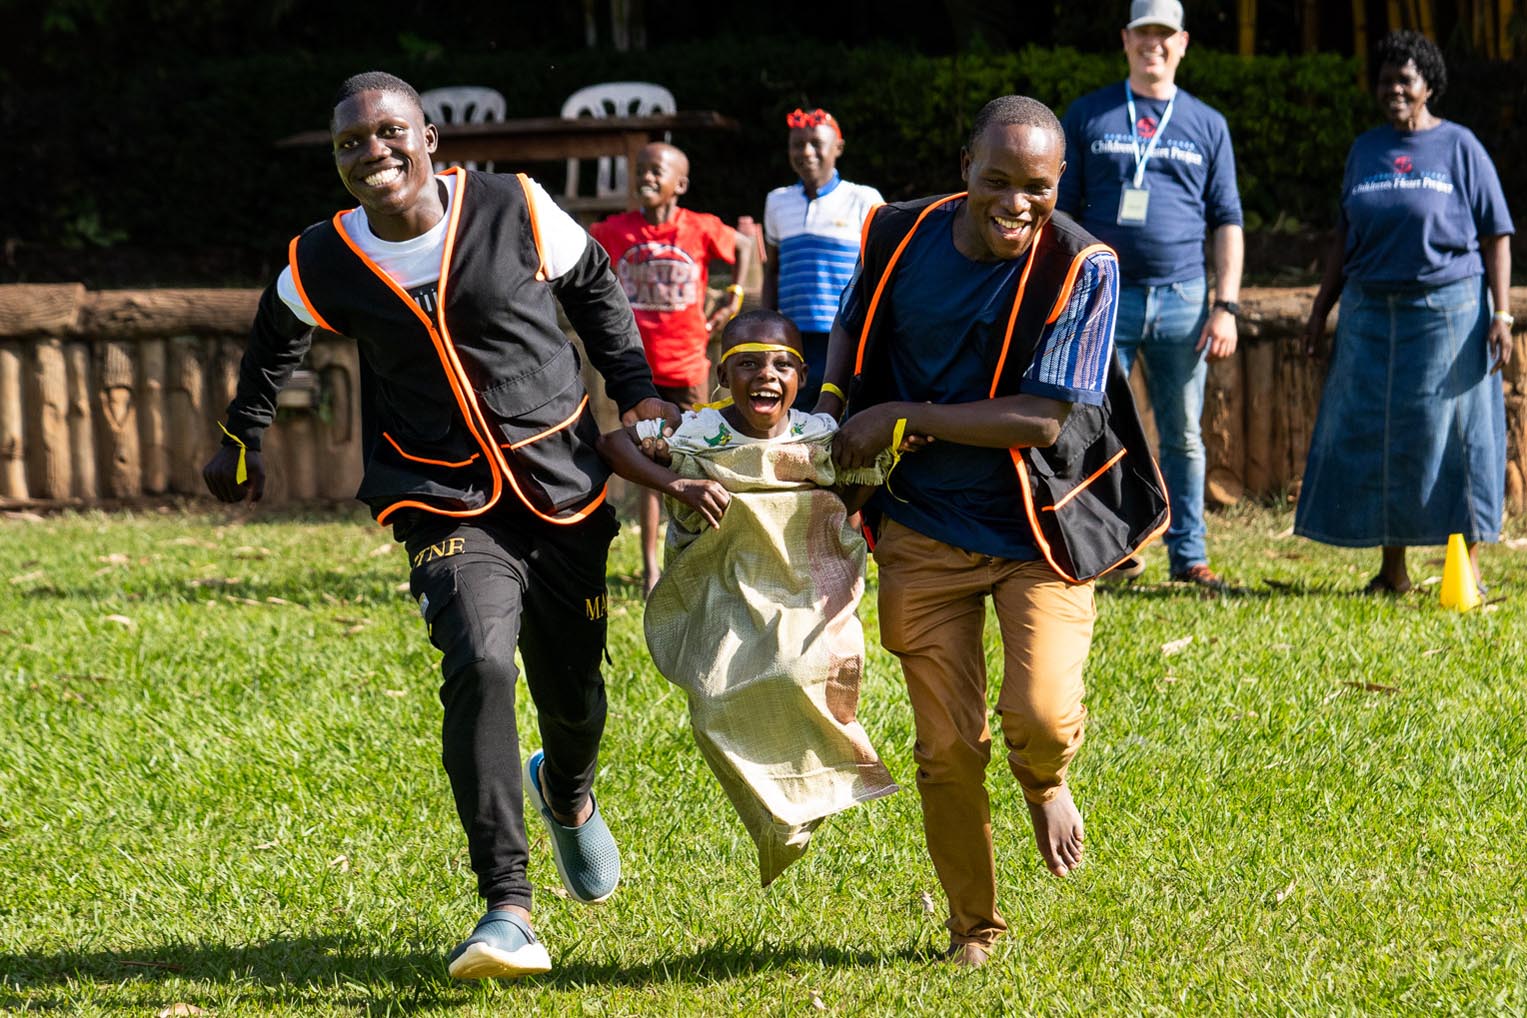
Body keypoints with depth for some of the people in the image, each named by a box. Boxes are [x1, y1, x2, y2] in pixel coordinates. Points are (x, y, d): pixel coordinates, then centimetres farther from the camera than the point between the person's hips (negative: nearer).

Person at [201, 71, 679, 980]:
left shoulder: (513, 209, -9)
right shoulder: (325, 264, -6)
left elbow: (594, 284, 9)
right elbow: (275, 340, 17)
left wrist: (638, 390, 5)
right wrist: (243, 440, 27)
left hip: (564, 483, 1)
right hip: (447, 501, -1)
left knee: (575, 691, 10)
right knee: (478, 664, -25)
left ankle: (567, 792, 51)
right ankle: (508, 911, -24)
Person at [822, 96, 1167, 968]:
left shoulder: (1082, 268, -16)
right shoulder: (901, 239, -4)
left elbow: (1042, 419, -21)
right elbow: (854, 331, 18)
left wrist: (902, 419, -17)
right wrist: (833, 410, 0)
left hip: (1040, 528, -2)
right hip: (925, 533, 3)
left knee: (1042, 714, -21)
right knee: (947, 747, 3)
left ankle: (1045, 783, 19)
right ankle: (973, 927, 25)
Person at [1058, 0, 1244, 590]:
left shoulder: (1207, 125, 11)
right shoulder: (1088, 117, 8)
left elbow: (1227, 221, 11)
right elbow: (1060, 211, 9)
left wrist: (1226, 306, 2)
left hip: (1182, 298, 1)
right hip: (1105, 296, -1)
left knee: (1183, 436, 5)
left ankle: (1188, 556, 11)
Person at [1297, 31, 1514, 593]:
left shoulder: (1460, 147, 1)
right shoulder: (1365, 150, 13)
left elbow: (1496, 236, -1)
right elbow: (1345, 236, 18)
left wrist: (1501, 314, -9)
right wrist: (1321, 310, 14)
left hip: (1447, 311, -4)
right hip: (1371, 314, 4)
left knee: (1454, 434, -3)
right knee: (1373, 435, 2)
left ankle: (1469, 567, 3)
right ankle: (1391, 569, 10)